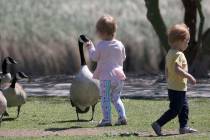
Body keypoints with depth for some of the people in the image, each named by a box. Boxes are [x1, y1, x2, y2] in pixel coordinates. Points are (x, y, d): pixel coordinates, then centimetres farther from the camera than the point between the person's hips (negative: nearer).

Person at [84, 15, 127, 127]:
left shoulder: (100, 45, -11)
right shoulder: (120, 45, 2)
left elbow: (94, 57, 0)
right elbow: (123, 58, 13)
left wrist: (90, 47, 15)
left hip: (106, 77, -5)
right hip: (119, 76, 5)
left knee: (105, 99, 1)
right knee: (116, 98, 16)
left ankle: (107, 119, -4)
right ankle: (122, 117, 5)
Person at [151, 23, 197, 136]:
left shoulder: (170, 53, 11)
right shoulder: (178, 54, -19)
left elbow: (167, 70, 18)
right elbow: (177, 69, -31)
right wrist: (189, 76, -25)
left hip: (172, 86, 10)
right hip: (178, 88, -10)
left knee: (184, 108, 18)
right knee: (174, 110, -7)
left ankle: (183, 127, 23)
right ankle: (158, 124, -9)